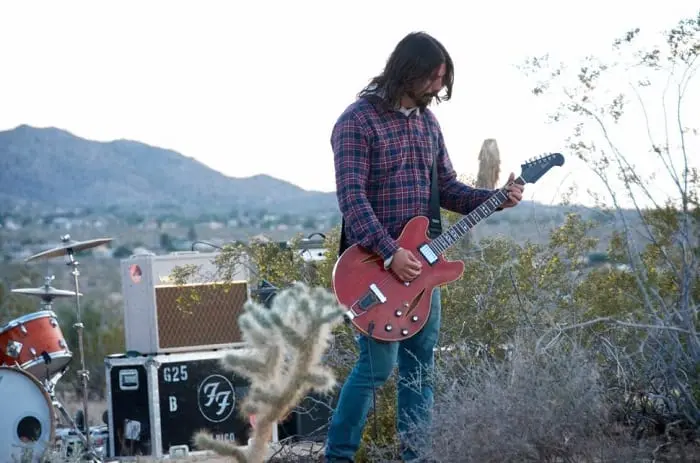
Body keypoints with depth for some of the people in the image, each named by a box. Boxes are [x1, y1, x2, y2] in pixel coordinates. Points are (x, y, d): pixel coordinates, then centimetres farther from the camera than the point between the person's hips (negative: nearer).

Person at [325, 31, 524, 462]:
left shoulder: (427, 121, 11)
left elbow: (447, 188, 16)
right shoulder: (358, 120, -13)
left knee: (420, 362, 10)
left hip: (420, 259, 7)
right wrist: (390, 252, -27)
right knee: (378, 364, -8)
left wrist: (495, 199, -1)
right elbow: (351, 196, -20)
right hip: (375, 261, -7)